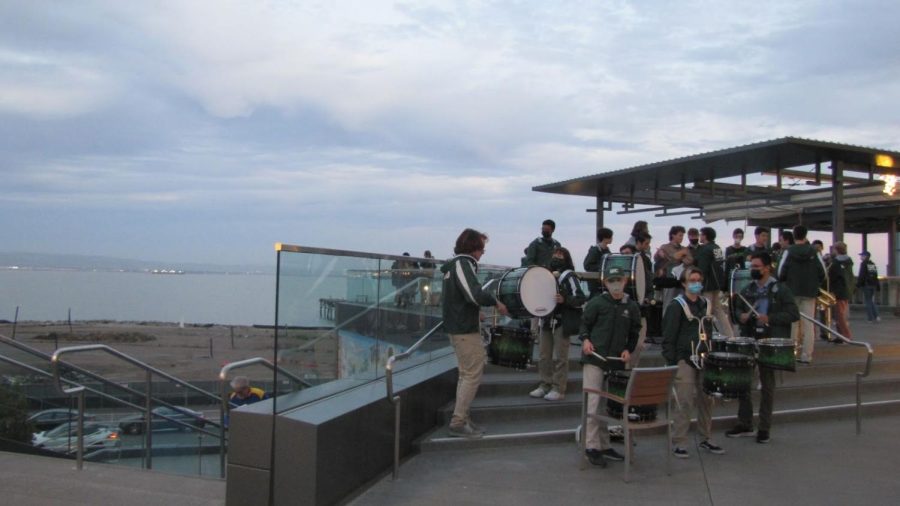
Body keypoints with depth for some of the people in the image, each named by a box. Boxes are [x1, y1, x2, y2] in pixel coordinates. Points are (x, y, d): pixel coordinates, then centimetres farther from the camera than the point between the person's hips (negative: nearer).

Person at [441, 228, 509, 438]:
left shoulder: (453, 265, 15)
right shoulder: (463, 264, -15)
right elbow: (475, 294, -28)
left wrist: (475, 312, 18)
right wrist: (495, 302, -13)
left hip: (457, 328, 10)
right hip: (466, 330, -10)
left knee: (466, 375, 17)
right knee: (472, 376, -6)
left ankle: (461, 420, 22)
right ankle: (458, 423, -4)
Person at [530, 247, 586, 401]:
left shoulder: (569, 276, -6)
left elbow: (581, 300, -12)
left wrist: (564, 300, -26)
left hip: (562, 322, -7)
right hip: (546, 320, 7)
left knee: (560, 357, -2)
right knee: (545, 355, 9)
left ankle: (558, 389, 2)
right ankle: (545, 385, 17)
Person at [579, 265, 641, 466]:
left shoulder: (632, 307, 6)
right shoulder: (596, 303, -4)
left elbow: (634, 333, 15)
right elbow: (585, 324, 4)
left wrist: (628, 350, 0)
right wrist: (585, 339, -14)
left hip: (616, 362, 4)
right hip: (594, 358, -4)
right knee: (593, 403, -7)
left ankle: (604, 445, 22)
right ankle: (592, 446, -2)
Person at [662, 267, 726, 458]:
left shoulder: (706, 304, 14)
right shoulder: (676, 306, -6)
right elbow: (668, 337, -9)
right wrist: (671, 363, -14)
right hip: (684, 360, -6)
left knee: (706, 400, 10)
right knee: (684, 402, -7)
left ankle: (706, 439, 23)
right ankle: (678, 444, 1)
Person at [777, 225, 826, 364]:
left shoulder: (789, 251, -5)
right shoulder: (814, 252, 0)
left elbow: (781, 272, -8)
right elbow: (822, 272, 0)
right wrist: (816, 285, 14)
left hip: (792, 291, -1)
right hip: (810, 292, 1)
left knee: (792, 323, 6)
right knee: (808, 324, 3)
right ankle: (806, 355, 1)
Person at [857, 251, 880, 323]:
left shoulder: (863, 264, -9)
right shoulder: (873, 264, 13)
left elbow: (861, 276, -15)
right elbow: (876, 276, 16)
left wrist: (858, 284, -12)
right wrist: (878, 286, 19)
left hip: (866, 285, -7)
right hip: (873, 285, 7)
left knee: (868, 301, -2)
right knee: (871, 301, 16)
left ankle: (870, 318, -3)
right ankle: (876, 316, 6)